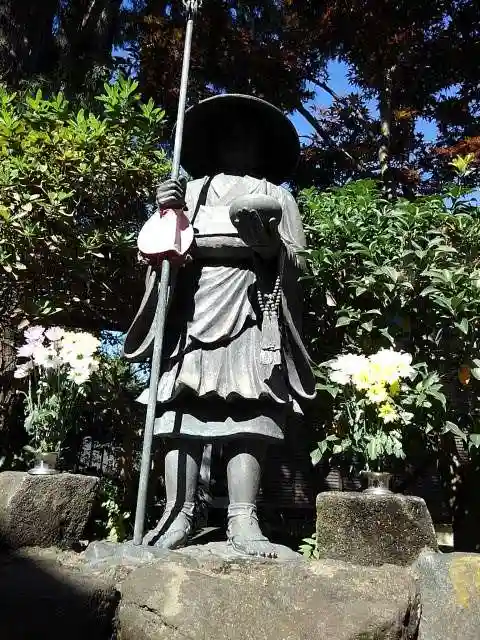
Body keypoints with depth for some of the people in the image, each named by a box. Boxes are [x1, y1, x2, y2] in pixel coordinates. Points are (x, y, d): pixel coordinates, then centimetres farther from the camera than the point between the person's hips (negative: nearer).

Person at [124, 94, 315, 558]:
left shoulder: (275, 195, 22)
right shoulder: (192, 189, 26)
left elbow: (292, 262, 10)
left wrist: (262, 234, -9)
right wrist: (166, 212, -2)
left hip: (250, 313, -1)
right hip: (192, 305, 2)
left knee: (246, 411, -12)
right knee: (183, 409, -9)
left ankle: (242, 520, -12)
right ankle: (178, 514, -7)